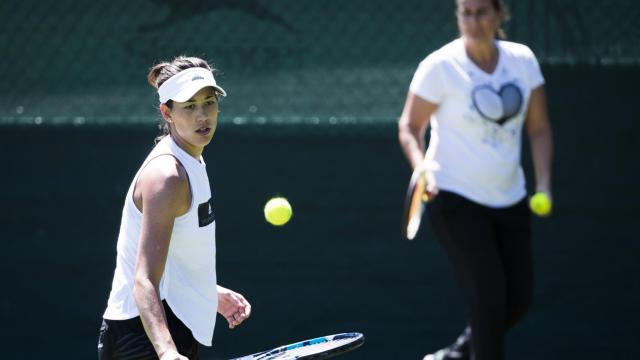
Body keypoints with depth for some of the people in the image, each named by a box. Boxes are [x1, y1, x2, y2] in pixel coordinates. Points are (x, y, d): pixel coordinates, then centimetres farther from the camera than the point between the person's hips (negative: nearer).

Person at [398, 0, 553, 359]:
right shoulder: (440, 66, -12)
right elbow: (410, 127, -5)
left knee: (519, 299, 6)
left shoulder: (523, 60, 1)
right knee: (488, 295, -13)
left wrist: (544, 184, -3)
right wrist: (423, 169, -23)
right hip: (456, 199, -5)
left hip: (510, 200, 5)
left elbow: (539, 128, 7)